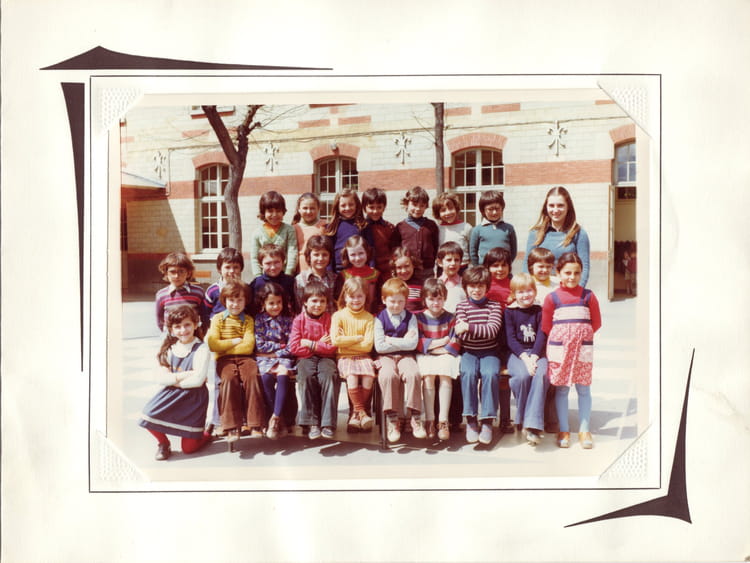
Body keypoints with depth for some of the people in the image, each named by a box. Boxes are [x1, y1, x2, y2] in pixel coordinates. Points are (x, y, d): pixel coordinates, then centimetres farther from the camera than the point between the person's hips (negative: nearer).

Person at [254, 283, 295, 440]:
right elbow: (260, 345, -2)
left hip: (283, 357, 0)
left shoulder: (287, 320, 8)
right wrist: (281, 346, -2)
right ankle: (277, 419, -25)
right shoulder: (259, 319, 6)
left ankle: (275, 417, -34)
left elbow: (290, 347, 3)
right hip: (264, 359, 0)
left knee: (283, 376, -31)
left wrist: (273, 352, -6)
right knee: (266, 377, -31)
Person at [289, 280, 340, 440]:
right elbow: (294, 347, -4)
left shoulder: (330, 319, 7)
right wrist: (320, 344, -5)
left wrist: (311, 344, -7)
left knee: (329, 376, -31)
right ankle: (311, 423, -28)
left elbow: (332, 347, -3)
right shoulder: (299, 320, 6)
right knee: (306, 377, -32)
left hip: (325, 357, 0)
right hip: (306, 358, 0)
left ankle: (328, 423, -30)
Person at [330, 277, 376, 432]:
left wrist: (346, 341, -7)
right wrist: (358, 338, -8)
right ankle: (361, 412, -14)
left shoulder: (369, 318, 6)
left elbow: (368, 345, -4)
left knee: (369, 376, -27)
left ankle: (356, 413, -11)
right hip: (344, 357, -1)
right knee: (351, 375, -31)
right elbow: (335, 340, -11)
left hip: (363, 356, 1)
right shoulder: (338, 316, 3)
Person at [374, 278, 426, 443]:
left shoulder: (410, 317, 7)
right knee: (388, 375, -33)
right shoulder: (380, 318, 3)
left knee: (413, 374, -31)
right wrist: (403, 342, -5)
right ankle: (392, 419, -24)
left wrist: (391, 340, -6)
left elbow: (413, 344, -5)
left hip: (405, 356, 1)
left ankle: (415, 417, -20)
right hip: (386, 357, -1)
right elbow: (379, 346, -7)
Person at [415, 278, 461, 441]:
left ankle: (443, 421, -24)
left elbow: (455, 344, 0)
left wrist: (432, 345, -10)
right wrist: (442, 341, -7)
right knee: (428, 376, -31)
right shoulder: (419, 318, 8)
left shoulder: (450, 318, 9)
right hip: (425, 356, 0)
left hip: (445, 354, 0)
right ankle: (429, 420, -24)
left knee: (445, 376, -30)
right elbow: (418, 343, -3)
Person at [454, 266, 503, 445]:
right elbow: (462, 334, -5)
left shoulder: (494, 306, 5)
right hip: (469, 352, 0)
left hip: (489, 352, 0)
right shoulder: (461, 306, 6)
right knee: (468, 372, -31)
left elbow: (493, 331, -12)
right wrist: (482, 331, -18)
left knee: (490, 373, -30)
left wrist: (469, 328, -22)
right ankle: (470, 420, -21)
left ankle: (487, 420, -20)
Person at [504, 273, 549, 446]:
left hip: (537, 352, 1)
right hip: (516, 353, -1)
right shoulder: (509, 312, 5)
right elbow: (510, 339, -3)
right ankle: (522, 418, -12)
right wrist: (524, 357, -17)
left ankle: (533, 425, -31)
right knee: (523, 375, -34)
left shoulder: (539, 310, 10)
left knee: (541, 374, -31)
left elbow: (542, 336, 0)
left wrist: (534, 357, -16)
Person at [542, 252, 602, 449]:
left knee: (583, 389, 6)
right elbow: (546, 326, 4)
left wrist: (580, 335, 2)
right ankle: (564, 431, 14)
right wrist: (563, 337, 3)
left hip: (583, 347, 1)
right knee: (561, 389, 5)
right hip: (558, 348, -1)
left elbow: (596, 323, 7)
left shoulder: (588, 296, 2)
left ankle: (584, 430, 16)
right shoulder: (552, 298, -1)